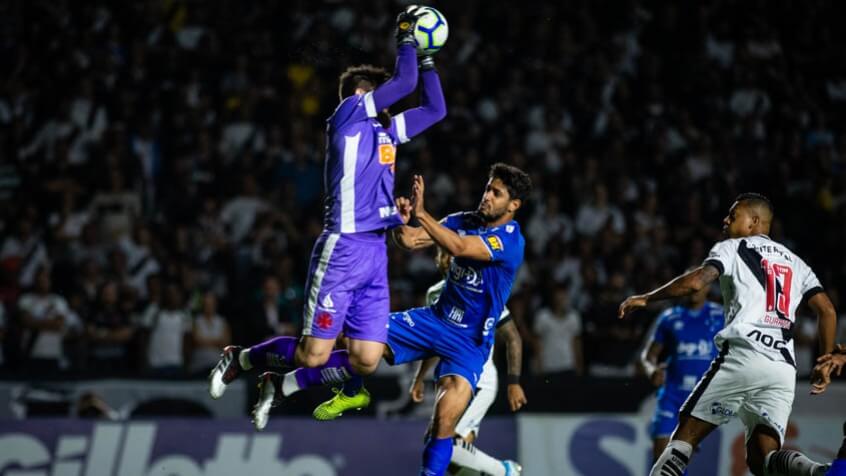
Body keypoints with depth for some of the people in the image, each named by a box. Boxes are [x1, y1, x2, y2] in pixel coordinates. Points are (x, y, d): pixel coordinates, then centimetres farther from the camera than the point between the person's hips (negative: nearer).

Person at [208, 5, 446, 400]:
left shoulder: (384, 129, 20)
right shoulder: (348, 114, -3)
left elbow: (434, 109, 26)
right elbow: (404, 83, -10)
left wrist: (426, 58, 20)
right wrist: (405, 38, 4)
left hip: (375, 251, 8)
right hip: (343, 248, -8)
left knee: (366, 362, 1)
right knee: (314, 355, -8)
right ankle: (239, 359, 18)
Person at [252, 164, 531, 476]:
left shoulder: (510, 241, -19)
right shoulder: (464, 221, 3)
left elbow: (458, 247, -34)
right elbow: (410, 240, 0)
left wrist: (421, 213, -40)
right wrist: (401, 222, -22)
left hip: (470, 342, -5)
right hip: (436, 318, 5)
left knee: (445, 419, -23)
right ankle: (282, 387, -3)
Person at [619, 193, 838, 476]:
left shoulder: (733, 248, 11)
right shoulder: (796, 263, 26)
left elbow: (695, 282, -6)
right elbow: (826, 310, 16)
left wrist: (646, 299, 5)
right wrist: (825, 365, 21)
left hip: (742, 356, -5)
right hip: (784, 368, 5)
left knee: (685, 435, 2)